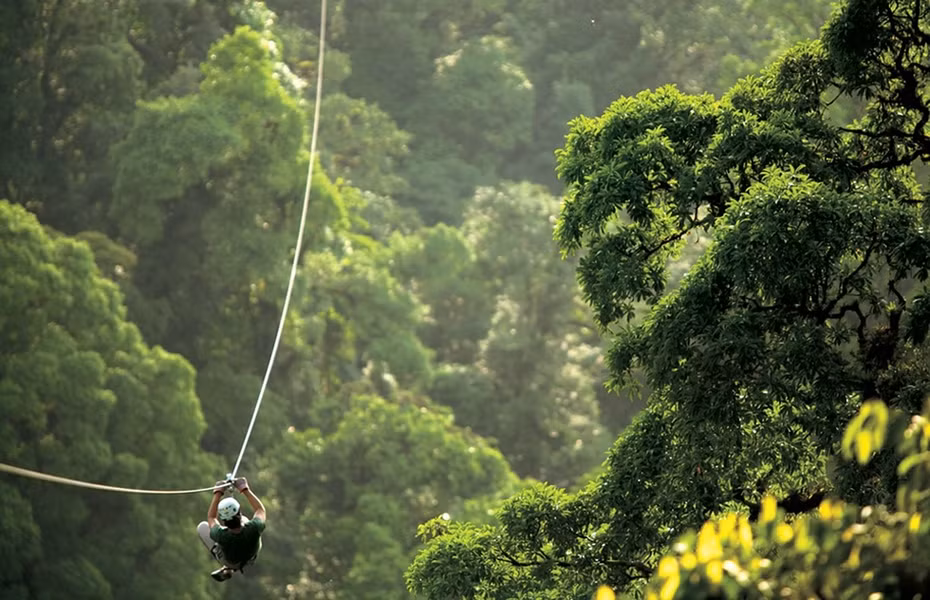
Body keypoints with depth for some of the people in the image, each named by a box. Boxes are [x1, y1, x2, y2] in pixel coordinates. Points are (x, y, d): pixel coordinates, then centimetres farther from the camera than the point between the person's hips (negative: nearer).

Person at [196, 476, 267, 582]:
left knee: (202, 526, 11)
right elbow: (260, 510, -18)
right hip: (251, 558, 1)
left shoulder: (221, 535, -43)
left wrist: (218, 493, -16)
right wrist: (245, 489, -16)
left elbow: (211, 517, -19)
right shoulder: (253, 529, -43)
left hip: (228, 560, -1)